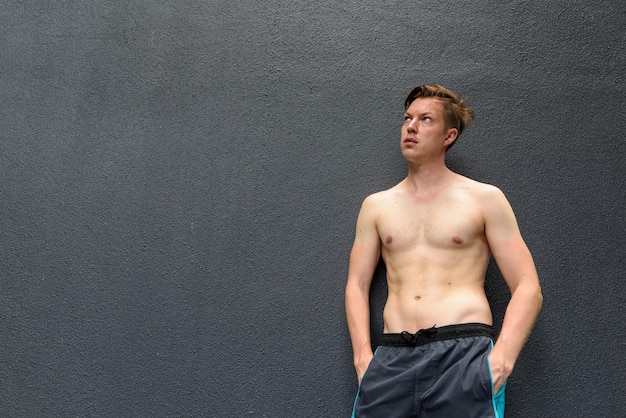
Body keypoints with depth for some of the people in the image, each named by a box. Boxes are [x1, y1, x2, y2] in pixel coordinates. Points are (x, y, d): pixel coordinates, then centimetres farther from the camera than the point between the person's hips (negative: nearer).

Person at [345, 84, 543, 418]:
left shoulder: (484, 199, 6)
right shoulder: (376, 205, 15)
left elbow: (528, 289, 2)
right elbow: (357, 285, 12)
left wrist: (502, 358, -12)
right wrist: (363, 353, -3)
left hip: (464, 351, -2)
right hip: (392, 357, 3)